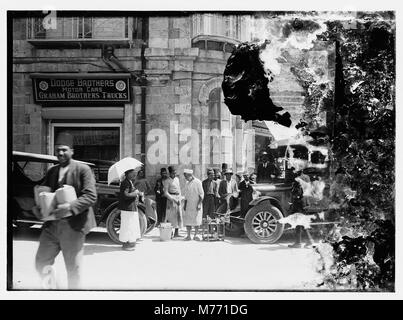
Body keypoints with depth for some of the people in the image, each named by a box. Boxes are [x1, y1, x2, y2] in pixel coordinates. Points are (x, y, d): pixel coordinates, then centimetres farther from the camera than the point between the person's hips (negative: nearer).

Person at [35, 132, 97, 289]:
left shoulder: (83, 169, -5)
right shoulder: (52, 171, 13)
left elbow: (91, 196, -13)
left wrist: (70, 208, -26)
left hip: (73, 226, -6)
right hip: (52, 224, 6)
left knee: (73, 269, 4)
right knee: (41, 263, 9)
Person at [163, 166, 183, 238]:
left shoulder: (177, 179, 13)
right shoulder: (167, 181, -7)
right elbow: (166, 193, -11)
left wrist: (179, 199, 10)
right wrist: (173, 199, -16)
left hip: (178, 198, 7)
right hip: (171, 198, -7)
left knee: (179, 215, 5)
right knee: (171, 216, -8)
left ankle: (176, 233, 10)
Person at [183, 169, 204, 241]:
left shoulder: (198, 182, -6)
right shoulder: (187, 183, 11)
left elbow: (201, 194, -8)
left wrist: (199, 204, -14)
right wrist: (185, 204, 11)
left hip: (196, 205, -5)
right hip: (189, 205, 5)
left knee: (196, 221, -3)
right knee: (187, 220, 0)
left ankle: (195, 235, 6)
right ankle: (188, 235, 6)